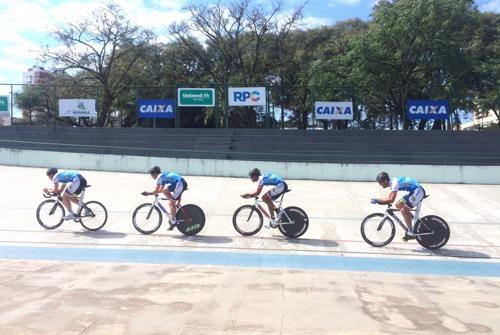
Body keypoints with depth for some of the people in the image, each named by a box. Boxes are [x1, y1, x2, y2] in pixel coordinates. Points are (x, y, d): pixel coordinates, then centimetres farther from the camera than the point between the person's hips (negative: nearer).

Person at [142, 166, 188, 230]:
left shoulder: (159, 177, -3)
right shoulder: (163, 176, 24)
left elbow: (157, 191, -4)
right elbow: (160, 190, 29)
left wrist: (148, 193, 6)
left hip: (179, 184, -10)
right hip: (183, 184, 10)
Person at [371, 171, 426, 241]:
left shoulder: (395, 183, -21)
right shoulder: (393, 182, 9)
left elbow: (391, 200, -26)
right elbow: (389, 197, 11)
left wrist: (377, 200, -21)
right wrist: (377, 200, -2)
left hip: (418, 191, -10)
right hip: (413, 191, 10)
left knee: (403, 210, -15)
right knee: (399, 205, 11)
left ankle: (411, 233, -6)